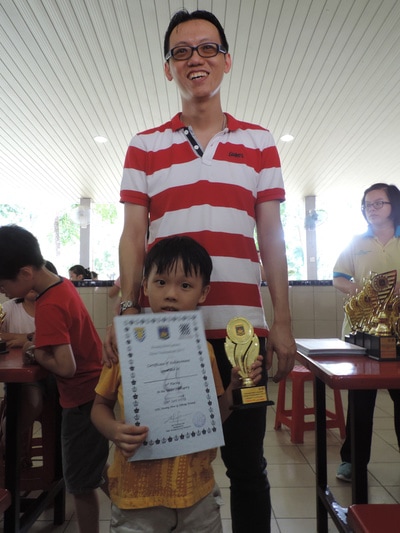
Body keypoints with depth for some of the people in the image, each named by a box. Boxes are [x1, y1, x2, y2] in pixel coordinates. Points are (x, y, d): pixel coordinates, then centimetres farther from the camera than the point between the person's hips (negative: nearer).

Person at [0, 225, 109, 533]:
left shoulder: (48, 306, -25)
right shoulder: (63, 285, 1)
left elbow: (66, 367, -28)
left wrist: (37, 354, -12)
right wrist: (41, 344, 1)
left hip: (83, 398, -9)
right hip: (95, 389, 9)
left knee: (81, 484, 8)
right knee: (93, 472, 25)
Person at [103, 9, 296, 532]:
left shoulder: (259, 143, 11)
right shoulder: (144, 147, 10)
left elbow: (271, 235, 7)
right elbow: (132, 235, 5)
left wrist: (283, 323, 1)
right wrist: (127, 311, -8)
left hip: (241, 327, 1)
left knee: (246, 464, 12)